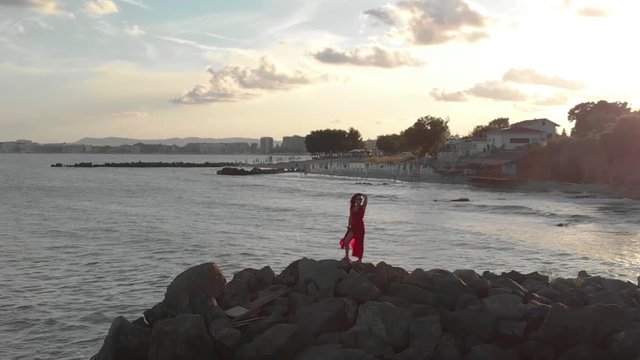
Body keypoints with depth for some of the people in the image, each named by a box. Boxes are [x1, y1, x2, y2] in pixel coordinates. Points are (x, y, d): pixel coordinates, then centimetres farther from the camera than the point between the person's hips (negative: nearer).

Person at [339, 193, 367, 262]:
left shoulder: (362, 207, -4)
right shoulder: (352, 207, 8)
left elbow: (365, 197, -16)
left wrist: (360, 195, 0)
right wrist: (349, 225, 9)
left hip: (360, 227, -4)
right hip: (353, 226, 4)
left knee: (359, 243, 0)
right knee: (346, 241, -2)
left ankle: (360, 259, 10)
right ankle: (346, 256, 13)